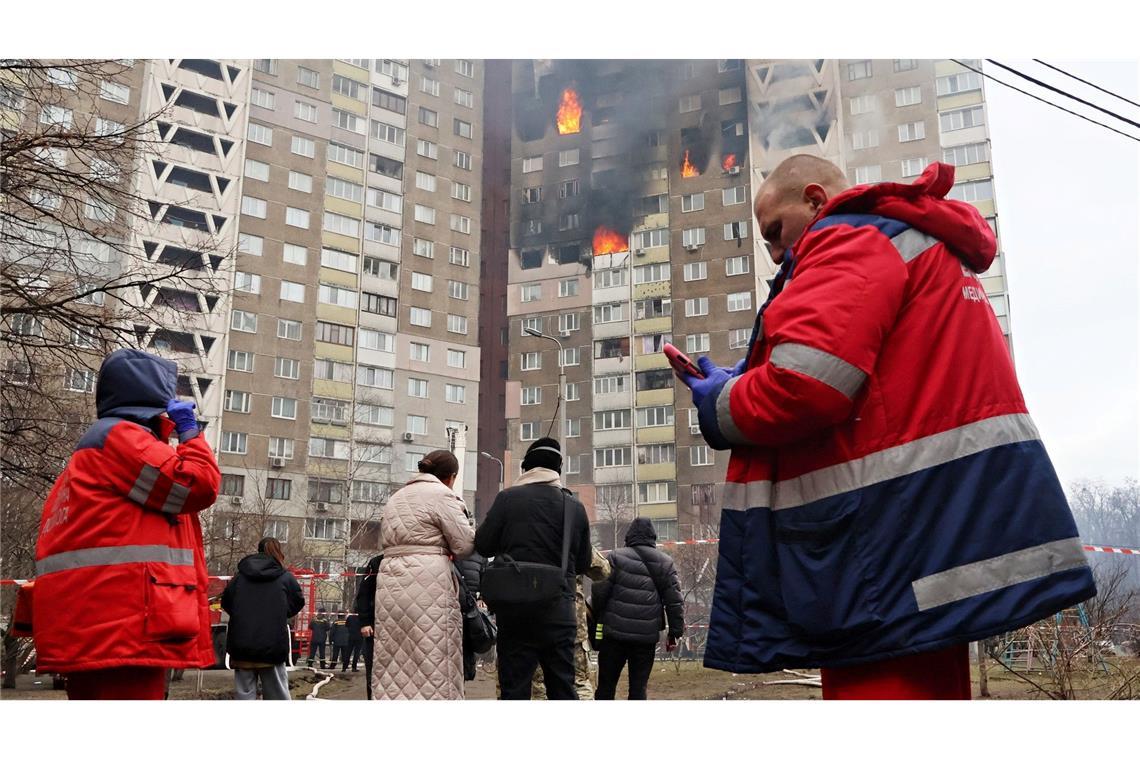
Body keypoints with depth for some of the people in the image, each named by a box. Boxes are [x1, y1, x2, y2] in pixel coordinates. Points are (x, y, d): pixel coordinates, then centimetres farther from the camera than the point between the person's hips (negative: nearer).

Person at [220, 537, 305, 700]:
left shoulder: (240, 575, 7)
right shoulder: (285, 577, 0)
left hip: (242, 645, 2)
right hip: (272, 646, -2)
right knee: (277, 693, 5)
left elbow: (226, 603, 16)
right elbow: (297, 603, 7)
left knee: (244, 693, 5)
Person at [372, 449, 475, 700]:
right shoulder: (442, 495, -2)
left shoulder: (395, 498, 22)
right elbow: (465, 544, -5)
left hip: (390, 580, 7)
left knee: (393, 663, 7)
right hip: (427, 581, -7)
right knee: (432, 660, -5)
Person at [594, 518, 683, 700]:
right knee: (639, 687, 8)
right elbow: (675, 601, 6)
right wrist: (675, 633, 12)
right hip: (647, 636, 2)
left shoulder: (616, 557, -2)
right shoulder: (665, 562, 6)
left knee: (606, 685, 8)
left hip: (615, 632, -2)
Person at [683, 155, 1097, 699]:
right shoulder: (918, 239, 27)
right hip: (935, 533, 11)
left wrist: (719, 407, -2)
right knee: (928, 690, 16)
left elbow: (803, 383, -22)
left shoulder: (852, 241, -6)